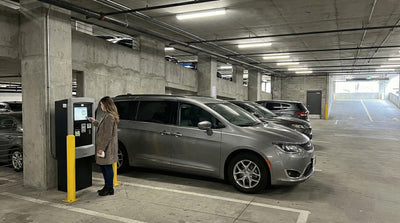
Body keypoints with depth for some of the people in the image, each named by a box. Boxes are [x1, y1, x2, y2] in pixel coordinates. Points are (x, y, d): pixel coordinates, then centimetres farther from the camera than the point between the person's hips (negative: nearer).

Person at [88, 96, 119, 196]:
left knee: (107, 167, 0)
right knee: (103, 166, 17)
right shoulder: (106, 115, 13)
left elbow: (108, 135, -22)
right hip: (103, 146, 10)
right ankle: (107, 186, 28)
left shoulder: (109, 117, -19)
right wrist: (94, 122, 32)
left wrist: (102, 147, -20)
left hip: (107, 147, -10)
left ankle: (110, 189, 12)